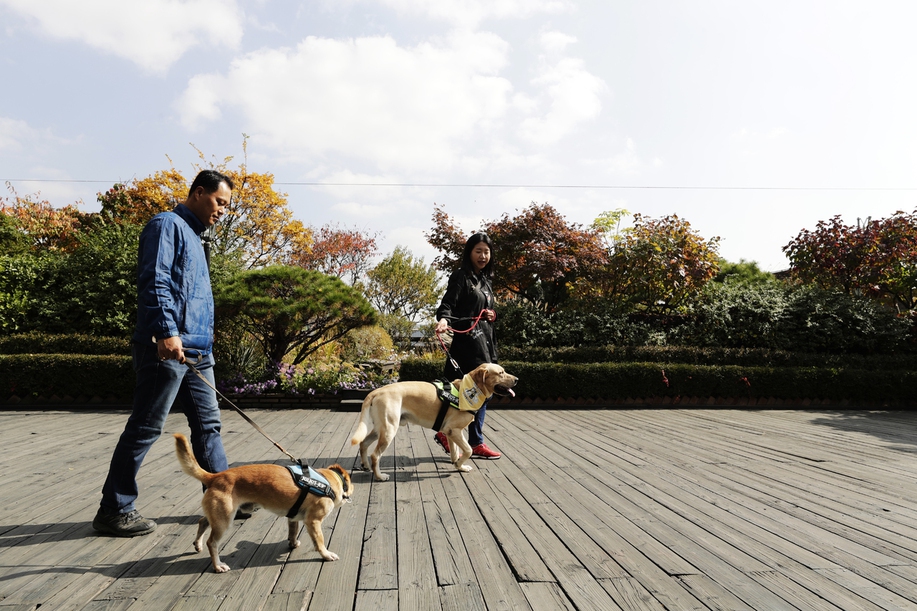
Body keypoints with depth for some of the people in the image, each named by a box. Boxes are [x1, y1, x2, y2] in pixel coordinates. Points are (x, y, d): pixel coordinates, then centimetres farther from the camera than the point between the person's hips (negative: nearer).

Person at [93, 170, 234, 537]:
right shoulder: (168, 225, -5)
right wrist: (166, 331, -27)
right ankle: (113, 510, 11)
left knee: (208, 424, 10)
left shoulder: (193, 235, 23)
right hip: (168, 348, -10)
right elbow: (154, 282, -18)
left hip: (198, 350, 10)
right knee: (145, 428, -1)